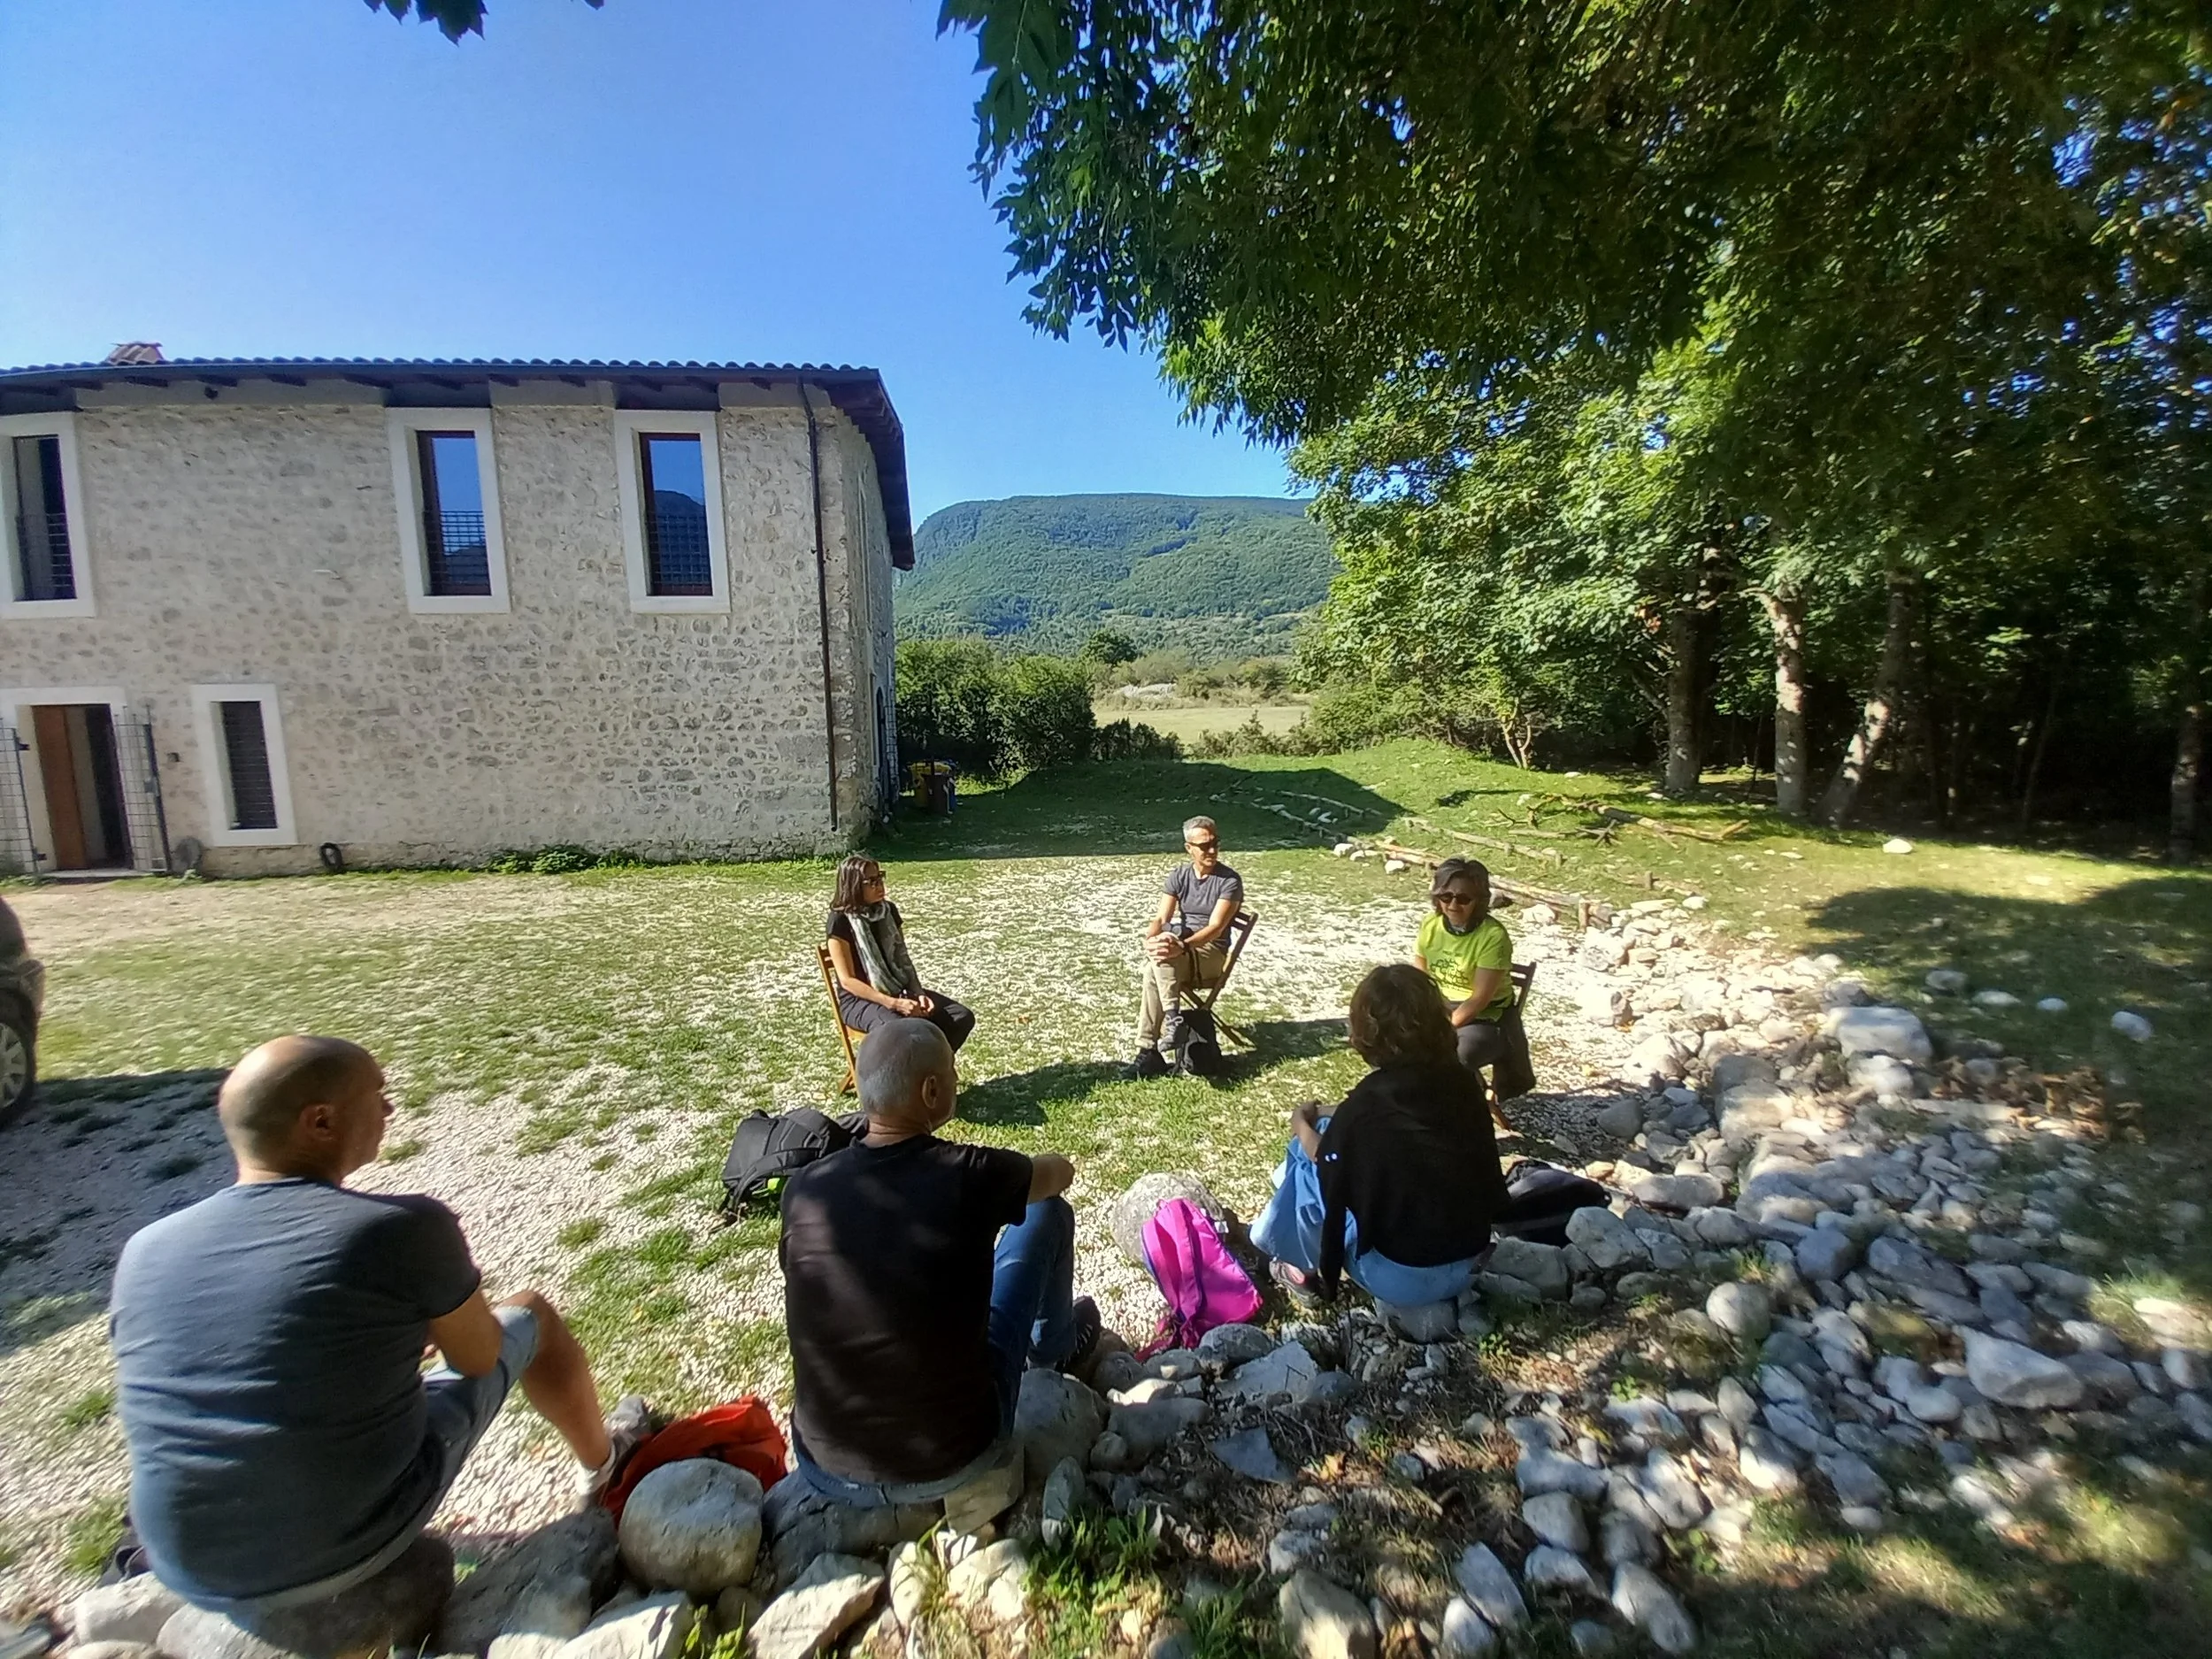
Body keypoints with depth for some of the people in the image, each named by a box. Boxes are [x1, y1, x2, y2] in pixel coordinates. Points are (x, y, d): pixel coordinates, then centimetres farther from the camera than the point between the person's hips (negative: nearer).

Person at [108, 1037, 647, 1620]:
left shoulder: (144, 1252, -7)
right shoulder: (405, 1227, -24)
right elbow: (480, 1356, -7)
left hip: (188, 1574, 5)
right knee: (530, 1315, 15)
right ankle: (602, 1459, 40)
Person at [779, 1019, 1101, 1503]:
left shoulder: (803, 1188, -10)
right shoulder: (970, 1174, -21)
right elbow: (1059, 1171, 2)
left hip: (825, 1472, 4)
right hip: (953, 1461, -3)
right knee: (1046, 1211, 8)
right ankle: (1055, 1346, 36)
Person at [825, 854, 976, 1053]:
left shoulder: (889, 911, 5)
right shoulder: (840, 921, -14)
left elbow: (903, 959, 9)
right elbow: (847, 980, -16)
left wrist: (918, 994, -9)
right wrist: (893, 1003, -25)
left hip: (899, 991, 6)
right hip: (859, 1000, -6)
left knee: (962, 1017, -12)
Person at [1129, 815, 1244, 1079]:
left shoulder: (1230, 881, -7)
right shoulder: (1180, 875, 8)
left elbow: (1215, 928, -19)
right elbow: (1160, 918, -2)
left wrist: (1182, 946, -36)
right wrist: (1150, 941, -25)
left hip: (1212, 954, -4)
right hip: (1180, 952, 4)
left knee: (1154, 973, -33)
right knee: (1154, 969, -33)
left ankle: (1157, 1040, -31)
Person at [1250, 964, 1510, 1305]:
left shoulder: (1369, 1101, -21)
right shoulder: (1464, 1081, -5)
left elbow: (1327, 1159, -1)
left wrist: (1302, 1125, 18)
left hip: (1402, 1277, -6)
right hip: (1468, 1264, 6)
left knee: (1305, 1156, 8)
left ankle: (1303, 1269, 22)